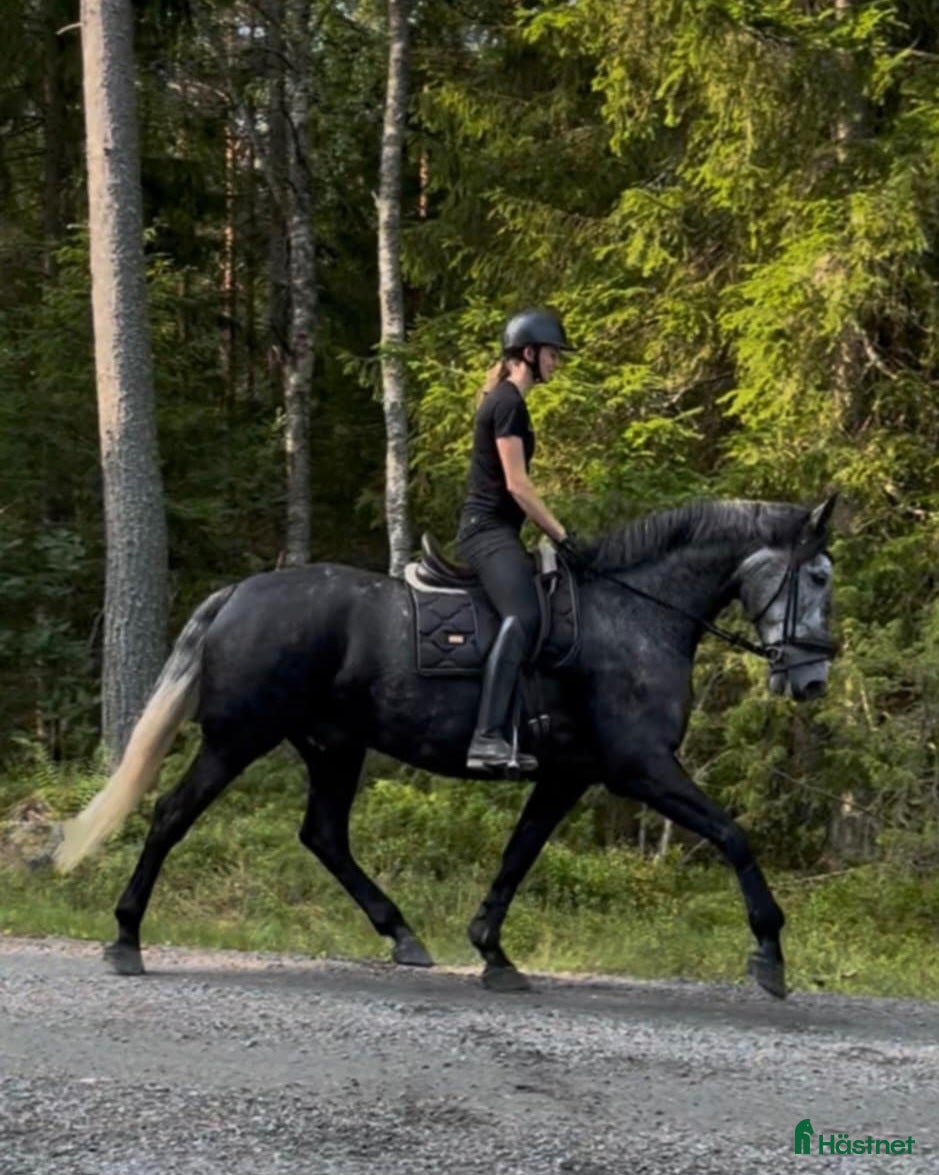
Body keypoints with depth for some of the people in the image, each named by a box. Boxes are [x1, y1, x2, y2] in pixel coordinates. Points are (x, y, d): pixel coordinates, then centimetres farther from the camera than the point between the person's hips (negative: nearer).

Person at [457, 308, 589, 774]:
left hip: (492, 529, 12)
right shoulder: (508, 402, -11)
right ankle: (488, 737, -42)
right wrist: (562, 536, -13)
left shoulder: (504, 400, 20)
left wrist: (553, 535, 24)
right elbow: (517, 485, -17)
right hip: (488, 529, -12)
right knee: (523, 617, -30)